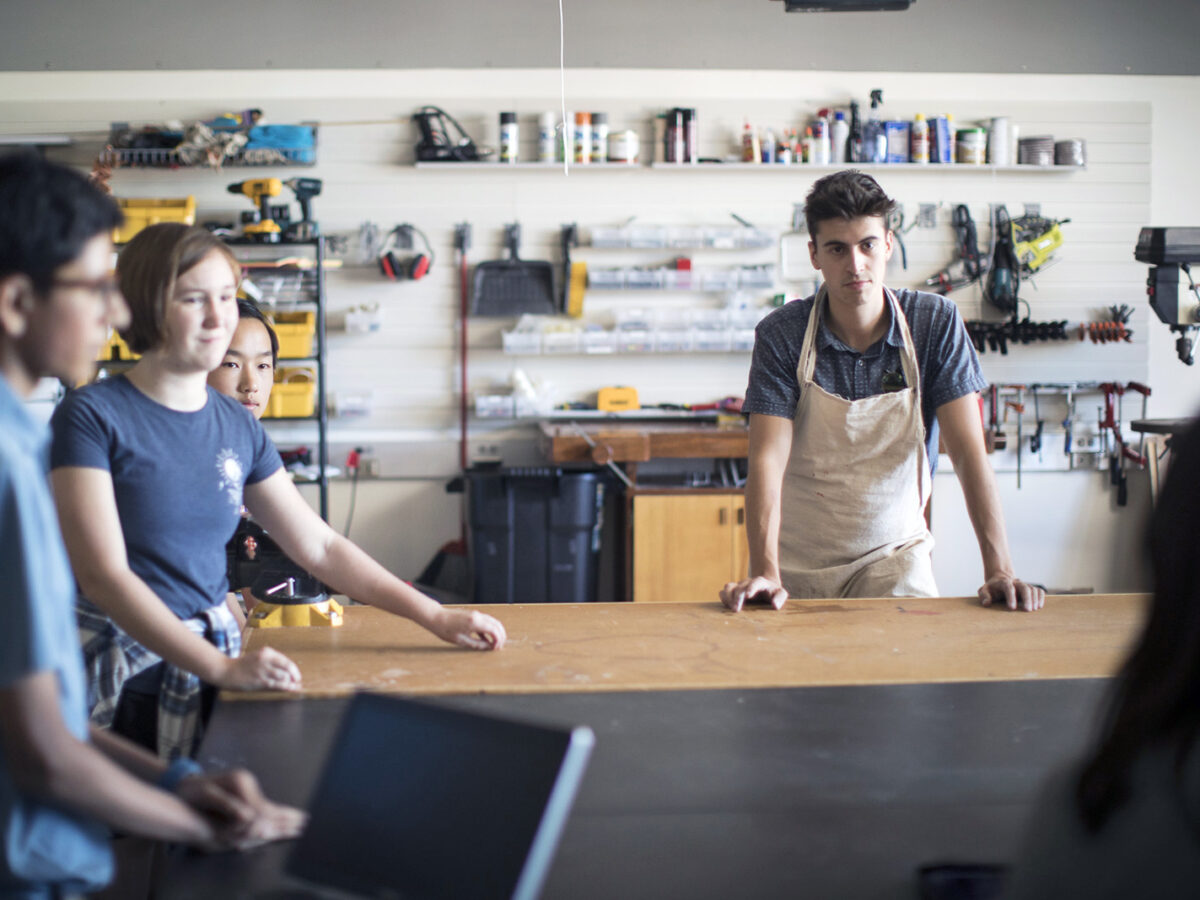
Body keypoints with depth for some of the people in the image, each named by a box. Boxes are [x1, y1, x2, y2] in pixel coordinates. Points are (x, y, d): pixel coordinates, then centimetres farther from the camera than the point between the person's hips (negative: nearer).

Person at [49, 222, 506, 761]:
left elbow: (320, 546, 16)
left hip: (210, 678, 5)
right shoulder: (91, 417, -8)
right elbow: (102, 574, -17)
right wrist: (221, 667, -26)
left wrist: (437, 618, 11)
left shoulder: (237, 428, 10)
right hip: (120, 686, -5)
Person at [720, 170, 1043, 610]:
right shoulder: (781, 335, -9)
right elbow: (768, 459, -16)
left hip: (893, 550, -1)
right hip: (798, 561, 1)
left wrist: (999, 569, -22)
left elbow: (968, 450, -10)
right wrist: (764, 573, -31)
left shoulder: (936, 323, -6)